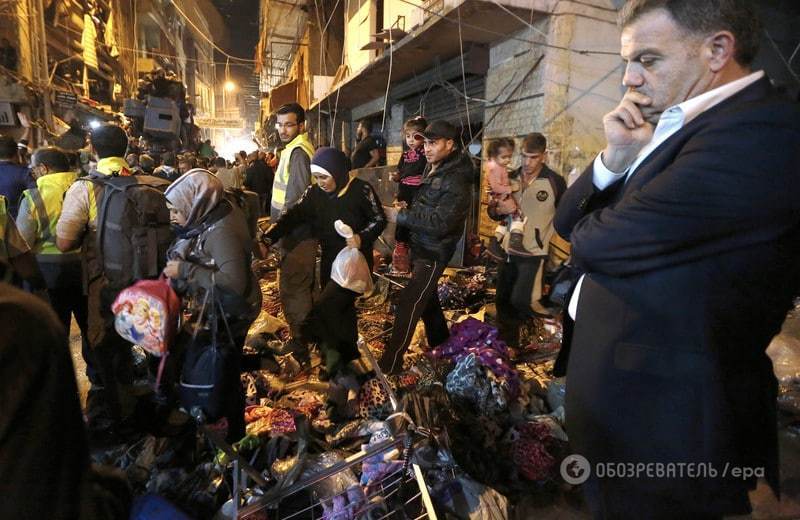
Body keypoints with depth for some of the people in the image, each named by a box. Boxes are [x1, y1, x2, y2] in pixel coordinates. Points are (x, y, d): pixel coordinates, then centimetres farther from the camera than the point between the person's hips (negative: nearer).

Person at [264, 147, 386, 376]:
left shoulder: (361, 190, -13)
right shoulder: (315, 193, 0)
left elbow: (380, 219, -6)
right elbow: (293, 216, -10)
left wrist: (363, 238, -23)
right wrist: (268, 239, -23)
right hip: (330, 260, 6)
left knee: (326, 306, -17)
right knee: (340, 310, 15)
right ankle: (348, 358, 32)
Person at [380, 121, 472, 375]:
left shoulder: (457, 180, -21)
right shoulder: (432, 168, 7)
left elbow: (440, 222, -27)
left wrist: (400, 216, -23)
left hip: (434, 252, -9)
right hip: (420, 245, 9)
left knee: (408, 304, -7)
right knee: (426, 298, 21)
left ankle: (390, 365, 3)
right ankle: (441, 347, 40)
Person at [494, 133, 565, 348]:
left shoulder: (555, 181, -11)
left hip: (534, 252, -5)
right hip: (508, 249, 5)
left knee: (519, 301, -11)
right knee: (503, 300, 14)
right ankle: (506, 344, 31)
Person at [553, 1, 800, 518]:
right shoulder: (678, 130, 8)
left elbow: (595, 243, -26)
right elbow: (570, 223, 7)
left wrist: (599, 229, -4)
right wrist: (615, 159, -9)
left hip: (662, 416, -8)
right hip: (628, 390, 8)